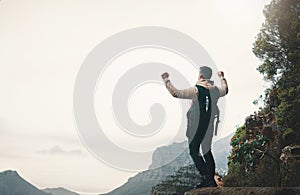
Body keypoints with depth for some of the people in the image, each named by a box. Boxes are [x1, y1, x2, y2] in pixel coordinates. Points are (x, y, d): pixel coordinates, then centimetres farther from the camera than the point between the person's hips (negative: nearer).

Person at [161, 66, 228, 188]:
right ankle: (210, 180, 16)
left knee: (194, 151, 3)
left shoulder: (195, 90, -15)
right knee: (207, 152, 14)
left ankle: (207, 178, -5)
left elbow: (176, 93, -16)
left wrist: (166, 80, -5)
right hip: (208, 127, 6)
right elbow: (225, 90, 28)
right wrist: (222, 78, 45)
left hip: (196, 128, -6)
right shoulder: (215, 90, 3)